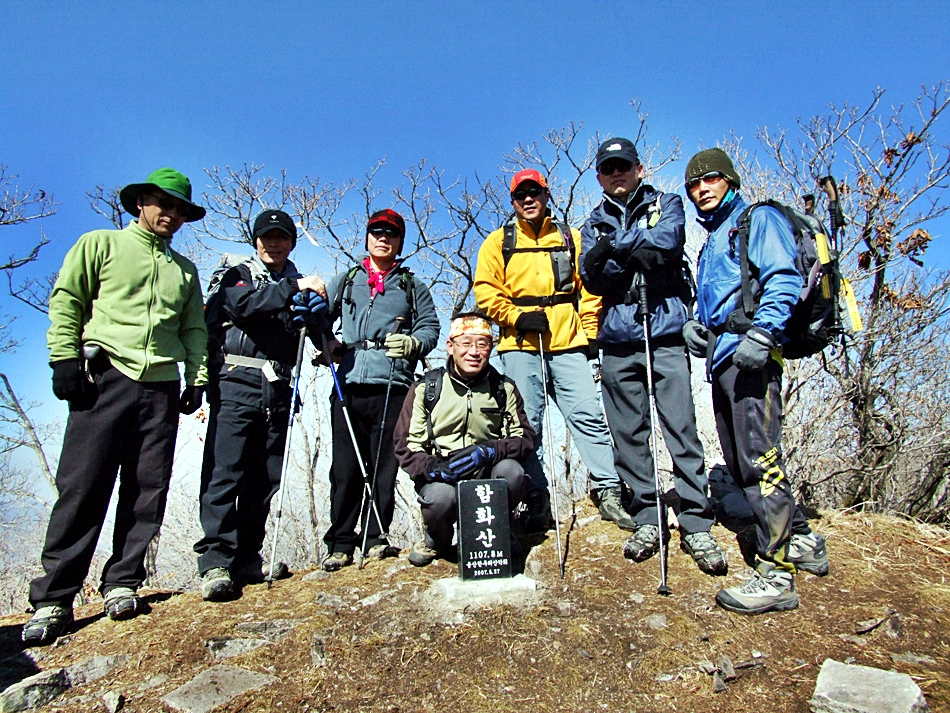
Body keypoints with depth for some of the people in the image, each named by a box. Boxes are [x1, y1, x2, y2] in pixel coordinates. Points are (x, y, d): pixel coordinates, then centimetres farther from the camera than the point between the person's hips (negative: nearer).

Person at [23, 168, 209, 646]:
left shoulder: (185, 270, 22)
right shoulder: (100, 245, 12)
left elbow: (195, 330, 20)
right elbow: (65, 300, 4)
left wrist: (197, 378, 9)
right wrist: (64, 356, -8)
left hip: (162, 387, 4)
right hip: (105, 376, -3)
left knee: (147, 491, 2)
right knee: (83, 486, -6)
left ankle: (122, 583, 14)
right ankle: (53, 599, 2)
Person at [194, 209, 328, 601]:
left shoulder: (296, 285, 23)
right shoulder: (237, 275, 10)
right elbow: (245, 306, -13)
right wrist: (294, 288, -17)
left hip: (278, 389, 5)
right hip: (237, 382, -4)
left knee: (266, 476, 4)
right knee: (225, 472, -9)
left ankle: (247, 558, 12)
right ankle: (215, 562, -8)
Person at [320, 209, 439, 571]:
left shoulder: (412, 286, 19)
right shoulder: (345, 281, 22)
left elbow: (430, 326, 13)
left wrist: (413, 343, -8)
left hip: (392, 386, -1)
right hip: (348, 384, 1)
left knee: (383, 467, -1)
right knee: (345, 468, -1)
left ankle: (376, 537, 11)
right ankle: (340, 543, 8)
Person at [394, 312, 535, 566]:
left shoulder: (504, 388, 6)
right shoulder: (426, 388, 1)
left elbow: (524, 437, -1)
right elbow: (406, 445, -1)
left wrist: (487, 451, -22)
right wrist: (433, 467, -23)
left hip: (488, 478, 2)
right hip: (441, 478, -1)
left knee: (512, 471, -29)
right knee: (440, 497, -34)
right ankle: (437, 540, 5)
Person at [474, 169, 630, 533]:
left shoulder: (571, 239, 17)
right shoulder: (498, 243, 13)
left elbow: (588, 287, 14)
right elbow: (486, 291, 4)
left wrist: (591, 331, 4)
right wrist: (516, 316, -10)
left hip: (567, 344, 1)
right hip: (520, 346, -1)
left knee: (588, 415, -6)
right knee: (527, 423, -1)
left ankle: (608, 492, 2)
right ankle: (537, 504, 7)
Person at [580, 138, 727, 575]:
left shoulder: (667, 205, 14)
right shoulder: (594, 225, 19)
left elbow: (668, 238, -11)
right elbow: (592, 278, 1)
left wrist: (613, 249, -9)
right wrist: (638, 251, -13)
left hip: (665, 331, -3)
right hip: (617, 341, 3)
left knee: (681, 429, -7)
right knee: (629, 435, 4)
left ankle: (696, 526, 1)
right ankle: (646, 521, 14)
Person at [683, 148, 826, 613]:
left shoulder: (759, 220, 4)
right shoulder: (711, 243, 29)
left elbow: (784, 280, -11)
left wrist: (762, 333, -23)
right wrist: (694, 324, 13)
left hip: (750, 356, -9)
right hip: (721, 357, 9)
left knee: (759, 461, -12)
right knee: (739, 464, 10)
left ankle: (776, 575, -8)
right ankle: (794, 539, 23)